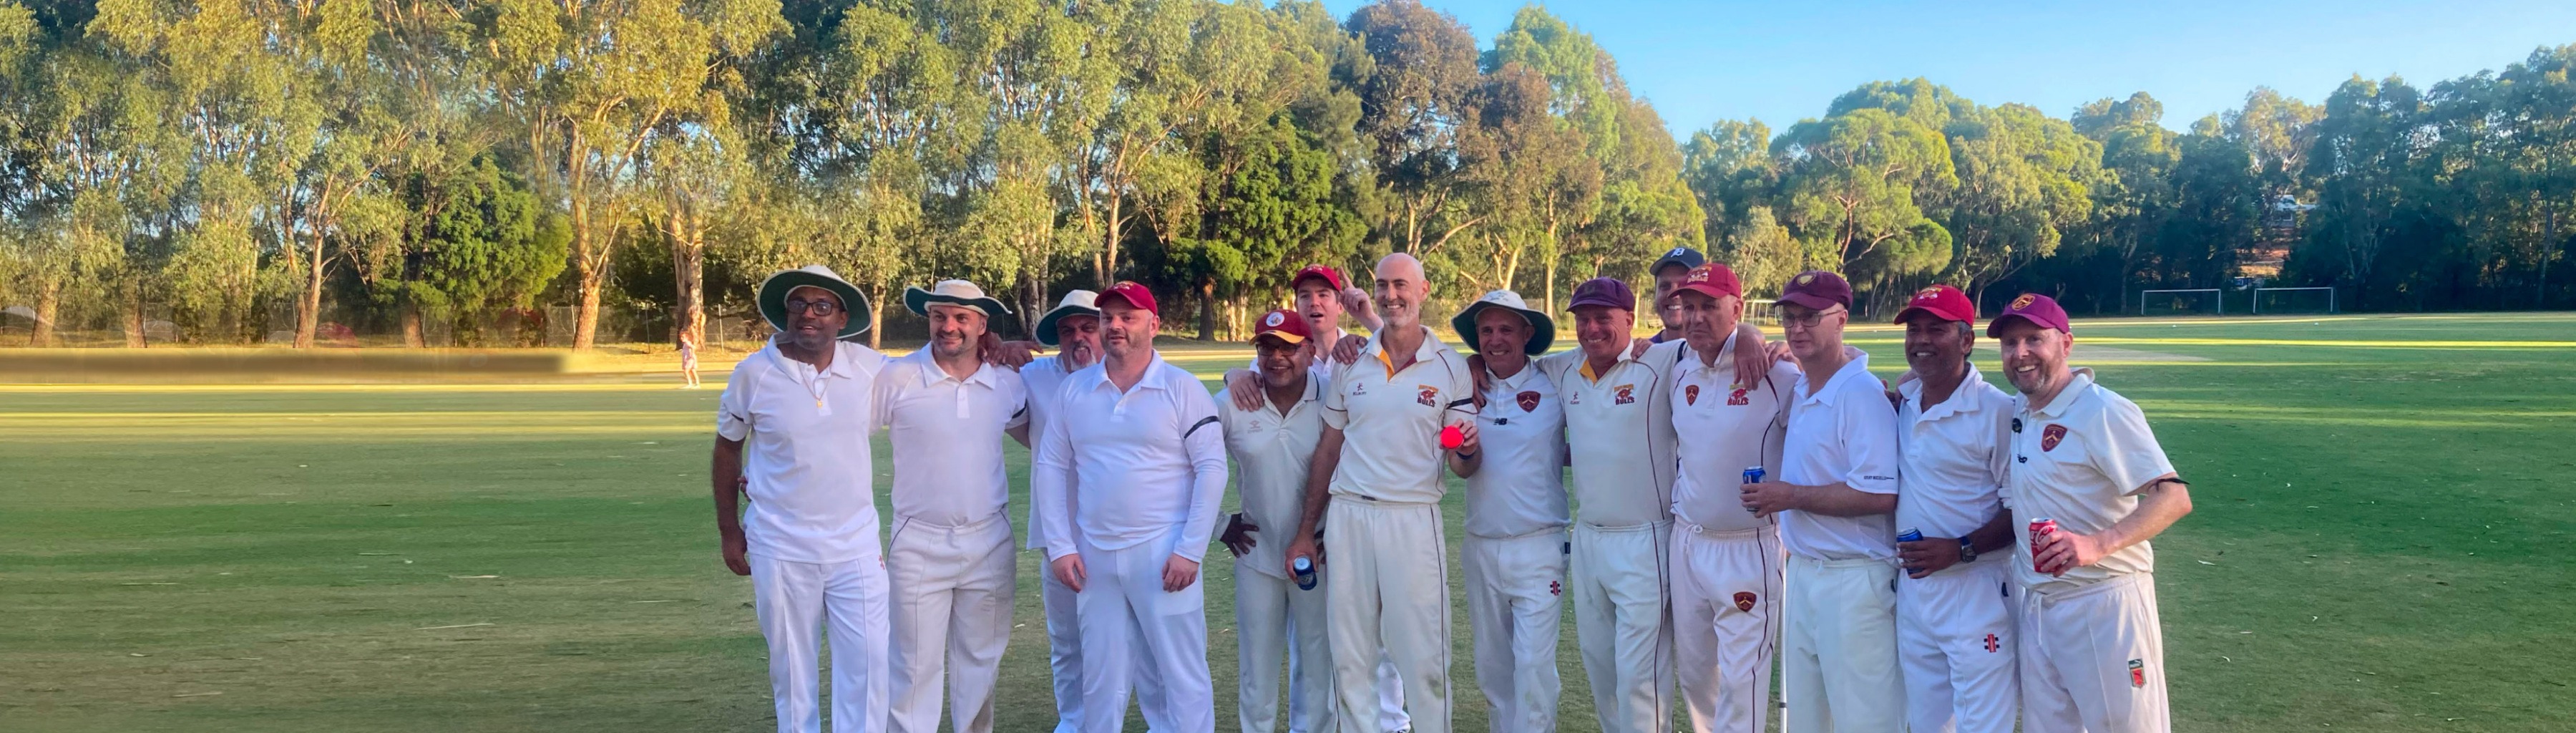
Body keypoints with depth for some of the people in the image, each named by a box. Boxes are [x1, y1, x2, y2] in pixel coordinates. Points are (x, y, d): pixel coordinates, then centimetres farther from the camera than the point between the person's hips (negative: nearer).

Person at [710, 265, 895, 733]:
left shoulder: (872, 368, -2)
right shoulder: (753, 373, -5)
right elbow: (728, 449, 6)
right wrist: (728, 530, 6)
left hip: (856, 546, 1)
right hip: (780, 549, -1)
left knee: (869, 663, 1)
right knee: (791, 668, 9)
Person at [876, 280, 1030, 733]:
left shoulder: (1007, 383, 2)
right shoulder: (897, 378, -9)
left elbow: (1033, 433, 20)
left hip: (989, 543, 3)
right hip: (920, 546, -3)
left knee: (981, 661, 14)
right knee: (917, 665, 3)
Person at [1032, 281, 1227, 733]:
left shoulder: (1182, 389, -4)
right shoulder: (1074, 389, 7)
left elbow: (1212, 468, -6)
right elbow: (1051, 467, 9)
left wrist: (1190, 551, -12)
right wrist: (1060, 546, 2)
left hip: (1164, 555, -3)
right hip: (1094, 557, 4)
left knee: (1182, 675, 0)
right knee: (1101, 681, 12)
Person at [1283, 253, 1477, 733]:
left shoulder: (1450, 367, 0)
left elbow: (1462, 465, 3)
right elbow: (1328, 450, 11)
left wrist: (1468, 449, -22)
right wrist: (1306, 530, 7)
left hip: (1414, 520, -2)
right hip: (1347, 517, 3)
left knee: (1423, 657, 0)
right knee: (1349, 657, 9)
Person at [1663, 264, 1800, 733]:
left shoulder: (1775, 373, -14)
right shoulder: (1679, 371, 6)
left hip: (1748, 549, -6)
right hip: (1686, 543, 6)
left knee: (1741, 681, -2)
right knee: (1692, 672, 17)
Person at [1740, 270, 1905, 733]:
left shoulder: (1862, 395, -16)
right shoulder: (1796, 390, 8)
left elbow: (1879, 496, -23)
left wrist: (1791, 497, -16)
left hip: (1853, 580, -8)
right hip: (1802, 570, 9)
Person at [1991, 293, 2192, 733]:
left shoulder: (2102, 411, -13)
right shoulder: (2019, 416, 11)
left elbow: (2174, 498, -20)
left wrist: (2097, 544, -33)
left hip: (2103, 607, -7)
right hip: (2036, 609, 8)